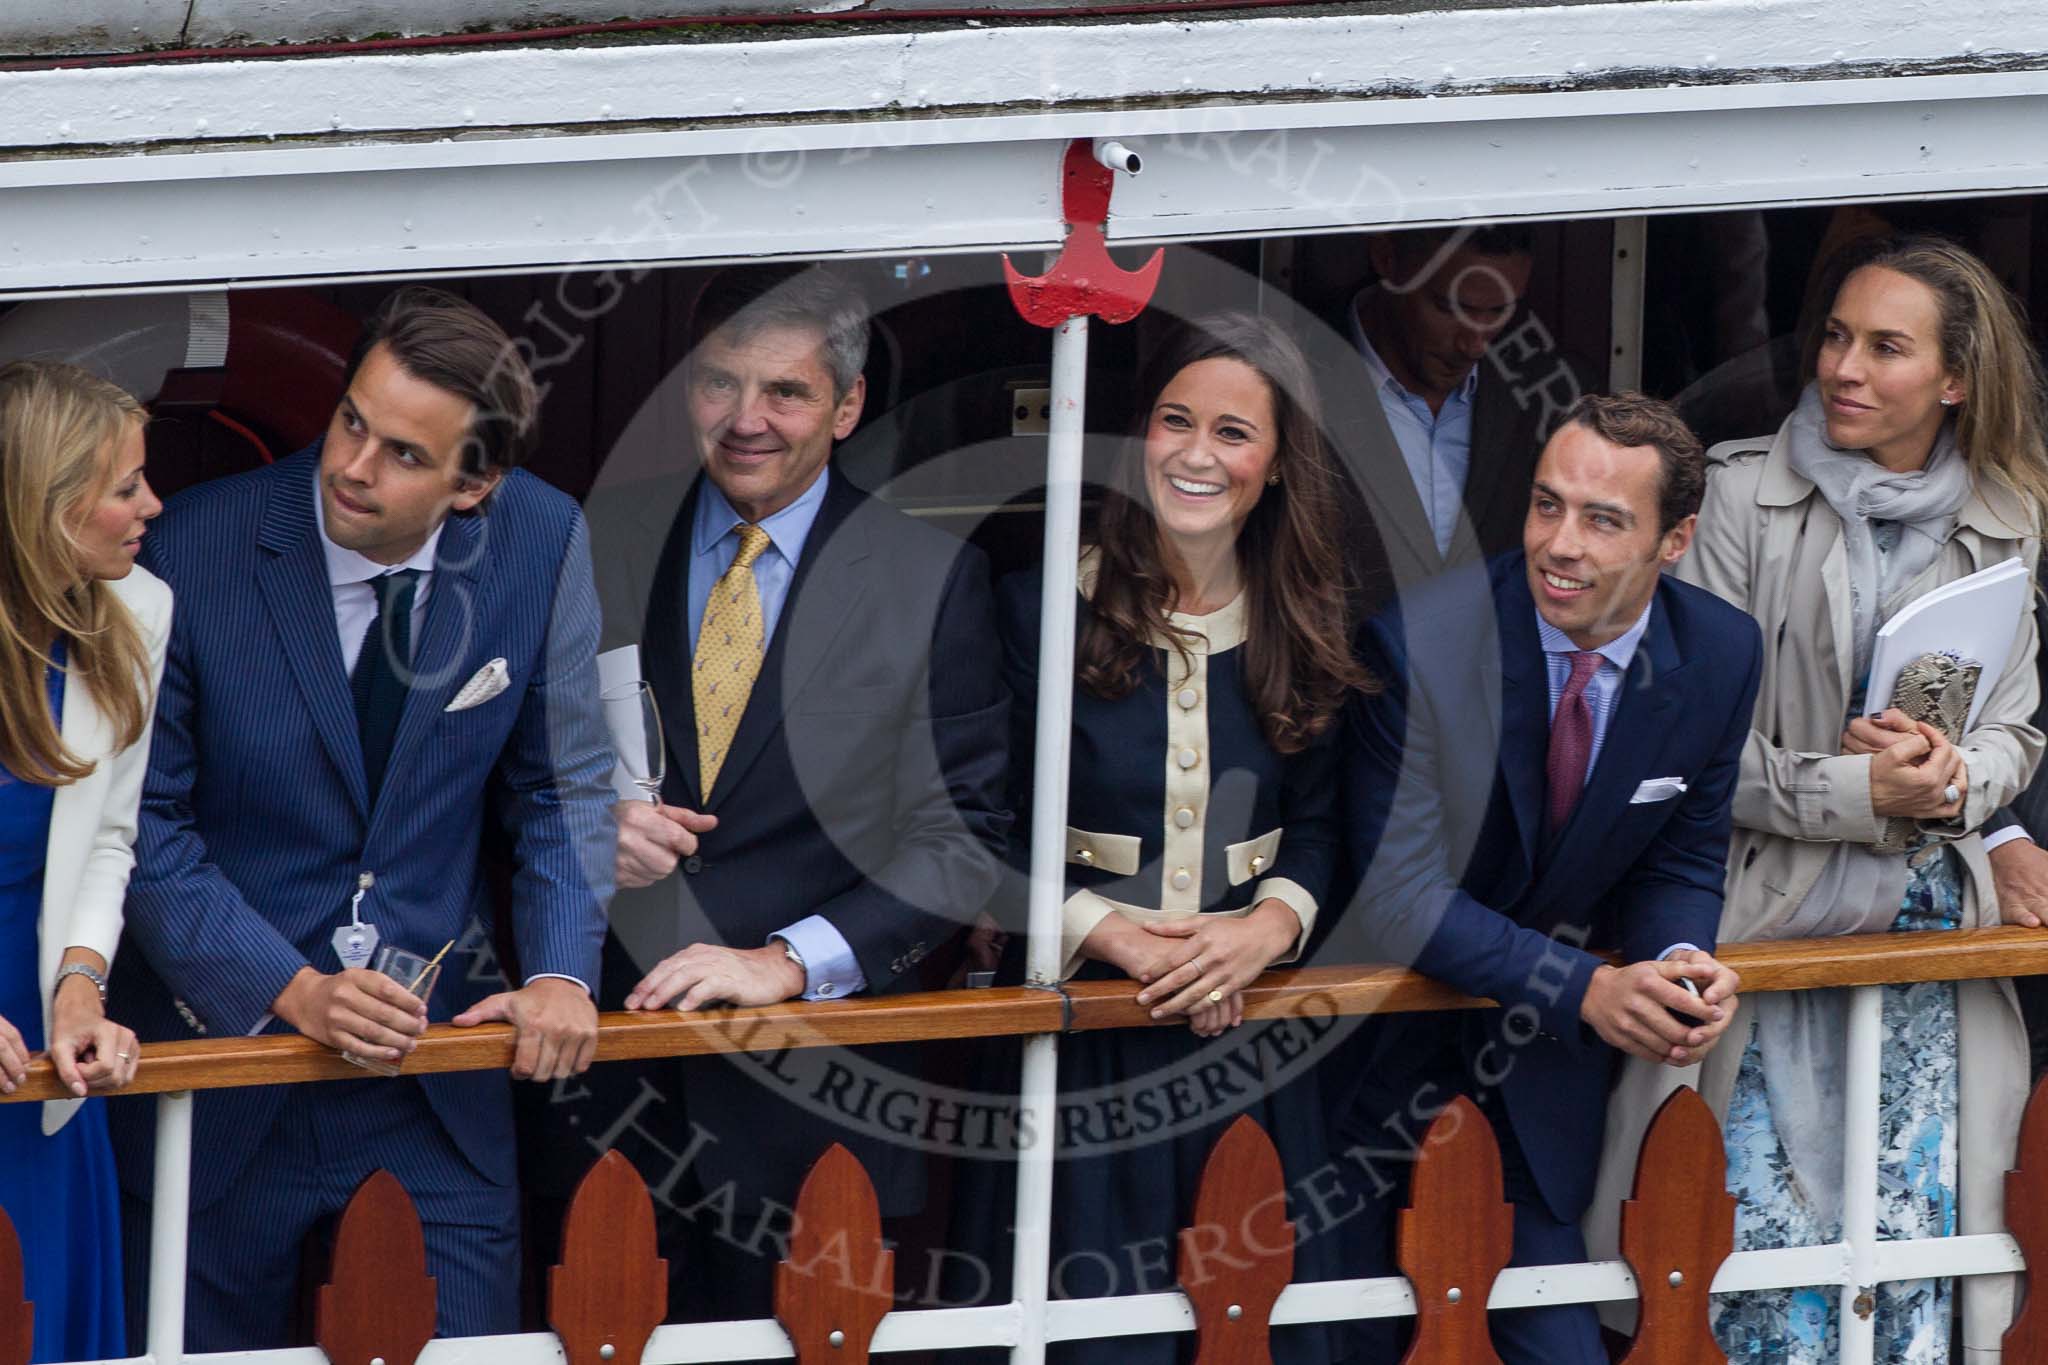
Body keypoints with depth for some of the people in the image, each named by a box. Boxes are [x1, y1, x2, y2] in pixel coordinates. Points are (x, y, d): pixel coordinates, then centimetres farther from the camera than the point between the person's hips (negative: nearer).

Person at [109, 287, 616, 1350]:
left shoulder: (540, 543, -5)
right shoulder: (196, 550, -13)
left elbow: (561, 785, 7)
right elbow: (143, 820, -9)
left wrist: (561, 972, -10)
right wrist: (290, 989, -20)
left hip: (436, 1090, 2)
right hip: (226, 1045, -2)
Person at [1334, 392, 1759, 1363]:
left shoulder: (1721, 656, -7)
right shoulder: (1418, 644, -21)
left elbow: (1682, 864, 5)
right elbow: (1400, 894, -21)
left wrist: (1678, 964, -20)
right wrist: (1586, 991, -31)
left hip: (1542, 1064, 4)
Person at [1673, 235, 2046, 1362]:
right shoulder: (1744, 493, -3)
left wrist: (1951, 781, -11)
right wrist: (1853, 791, -16)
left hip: (1930, 927, 3)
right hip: (1771, 911, -3)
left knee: (1913, 1228, -1)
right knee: (1768, 1237, -8)